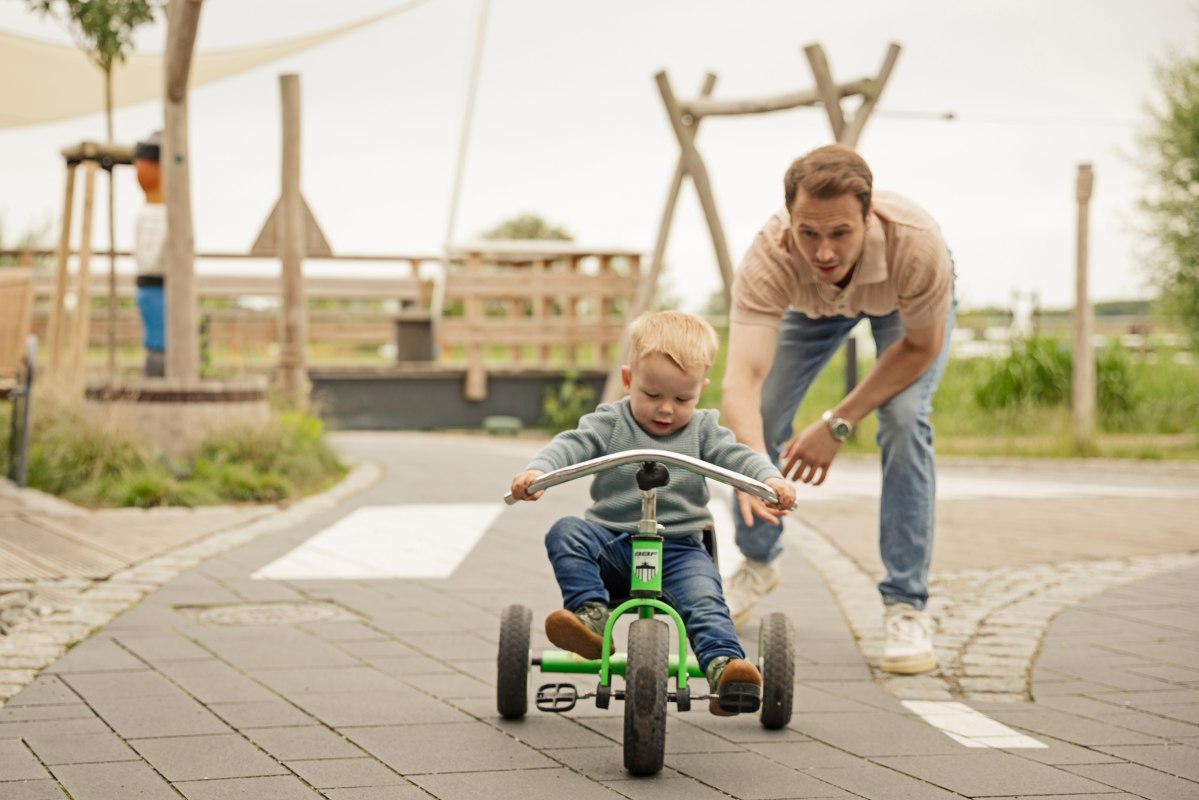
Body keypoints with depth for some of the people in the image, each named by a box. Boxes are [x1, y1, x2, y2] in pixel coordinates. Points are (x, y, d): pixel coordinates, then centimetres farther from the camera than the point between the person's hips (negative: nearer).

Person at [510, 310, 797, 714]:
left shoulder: (702, 429, 8)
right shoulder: (611, 422, 4)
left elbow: (737, 456, -5)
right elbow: (572, 445, -10)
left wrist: (771, 479, -28)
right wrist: (537, 470, -32)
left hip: (679, 548, 0)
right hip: (612, 541, 1)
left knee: (703, 597, -28)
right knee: (565, 533, -26)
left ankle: (723, 665, -39)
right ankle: (591, 615, -36)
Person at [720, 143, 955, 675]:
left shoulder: (914, 242, -45)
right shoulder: (769, 258, -43)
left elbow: (921, 347, -25)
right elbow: (742, 379, -54)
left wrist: (838, 424, -28)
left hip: (903, 300, -2)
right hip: (813, 302, 2)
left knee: (904, 420, -23)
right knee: (757, 418, -4)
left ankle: (906, 607, -11)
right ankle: (758, 562, 26)